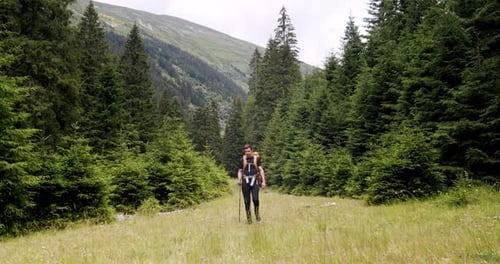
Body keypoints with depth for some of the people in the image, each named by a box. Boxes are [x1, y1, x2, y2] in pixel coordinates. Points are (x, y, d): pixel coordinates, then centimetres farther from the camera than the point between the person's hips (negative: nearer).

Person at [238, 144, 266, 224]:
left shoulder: (257, 158, 4)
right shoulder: (242, 160, 9)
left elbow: (261, 170, 3)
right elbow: (240, 171, 17)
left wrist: (263, 181, -6)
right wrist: (239, 179, -1)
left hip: (254, 181, -2)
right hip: (245, 182, 2)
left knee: (255, 199, -16)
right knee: (247, 201, 0)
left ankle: (257, 212, 12)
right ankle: (248, 217, 13)